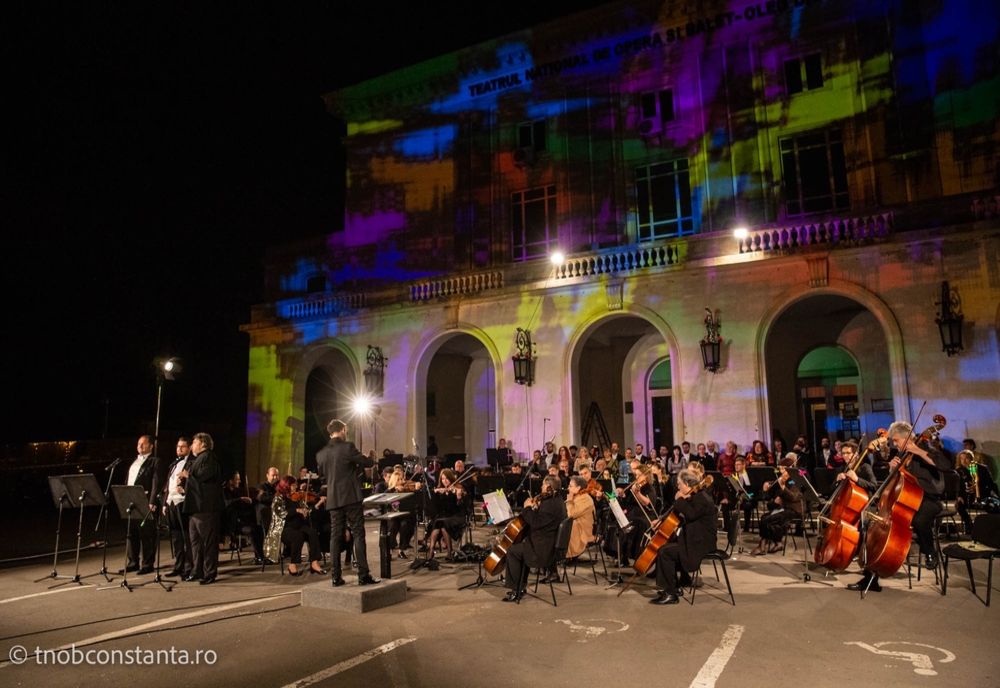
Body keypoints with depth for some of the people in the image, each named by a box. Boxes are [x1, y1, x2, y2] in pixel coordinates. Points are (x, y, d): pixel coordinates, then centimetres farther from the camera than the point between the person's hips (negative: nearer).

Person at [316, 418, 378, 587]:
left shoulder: (321, 454, 7)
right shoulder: (348, 447, -10)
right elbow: (367, 463, -4)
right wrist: (372, 461, 18)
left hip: (333, 500, 5)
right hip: (351, 497, -5)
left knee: (335, 536, 9)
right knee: (358, 534, -2)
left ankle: (335, 577, 9)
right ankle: (363, 575, -3)